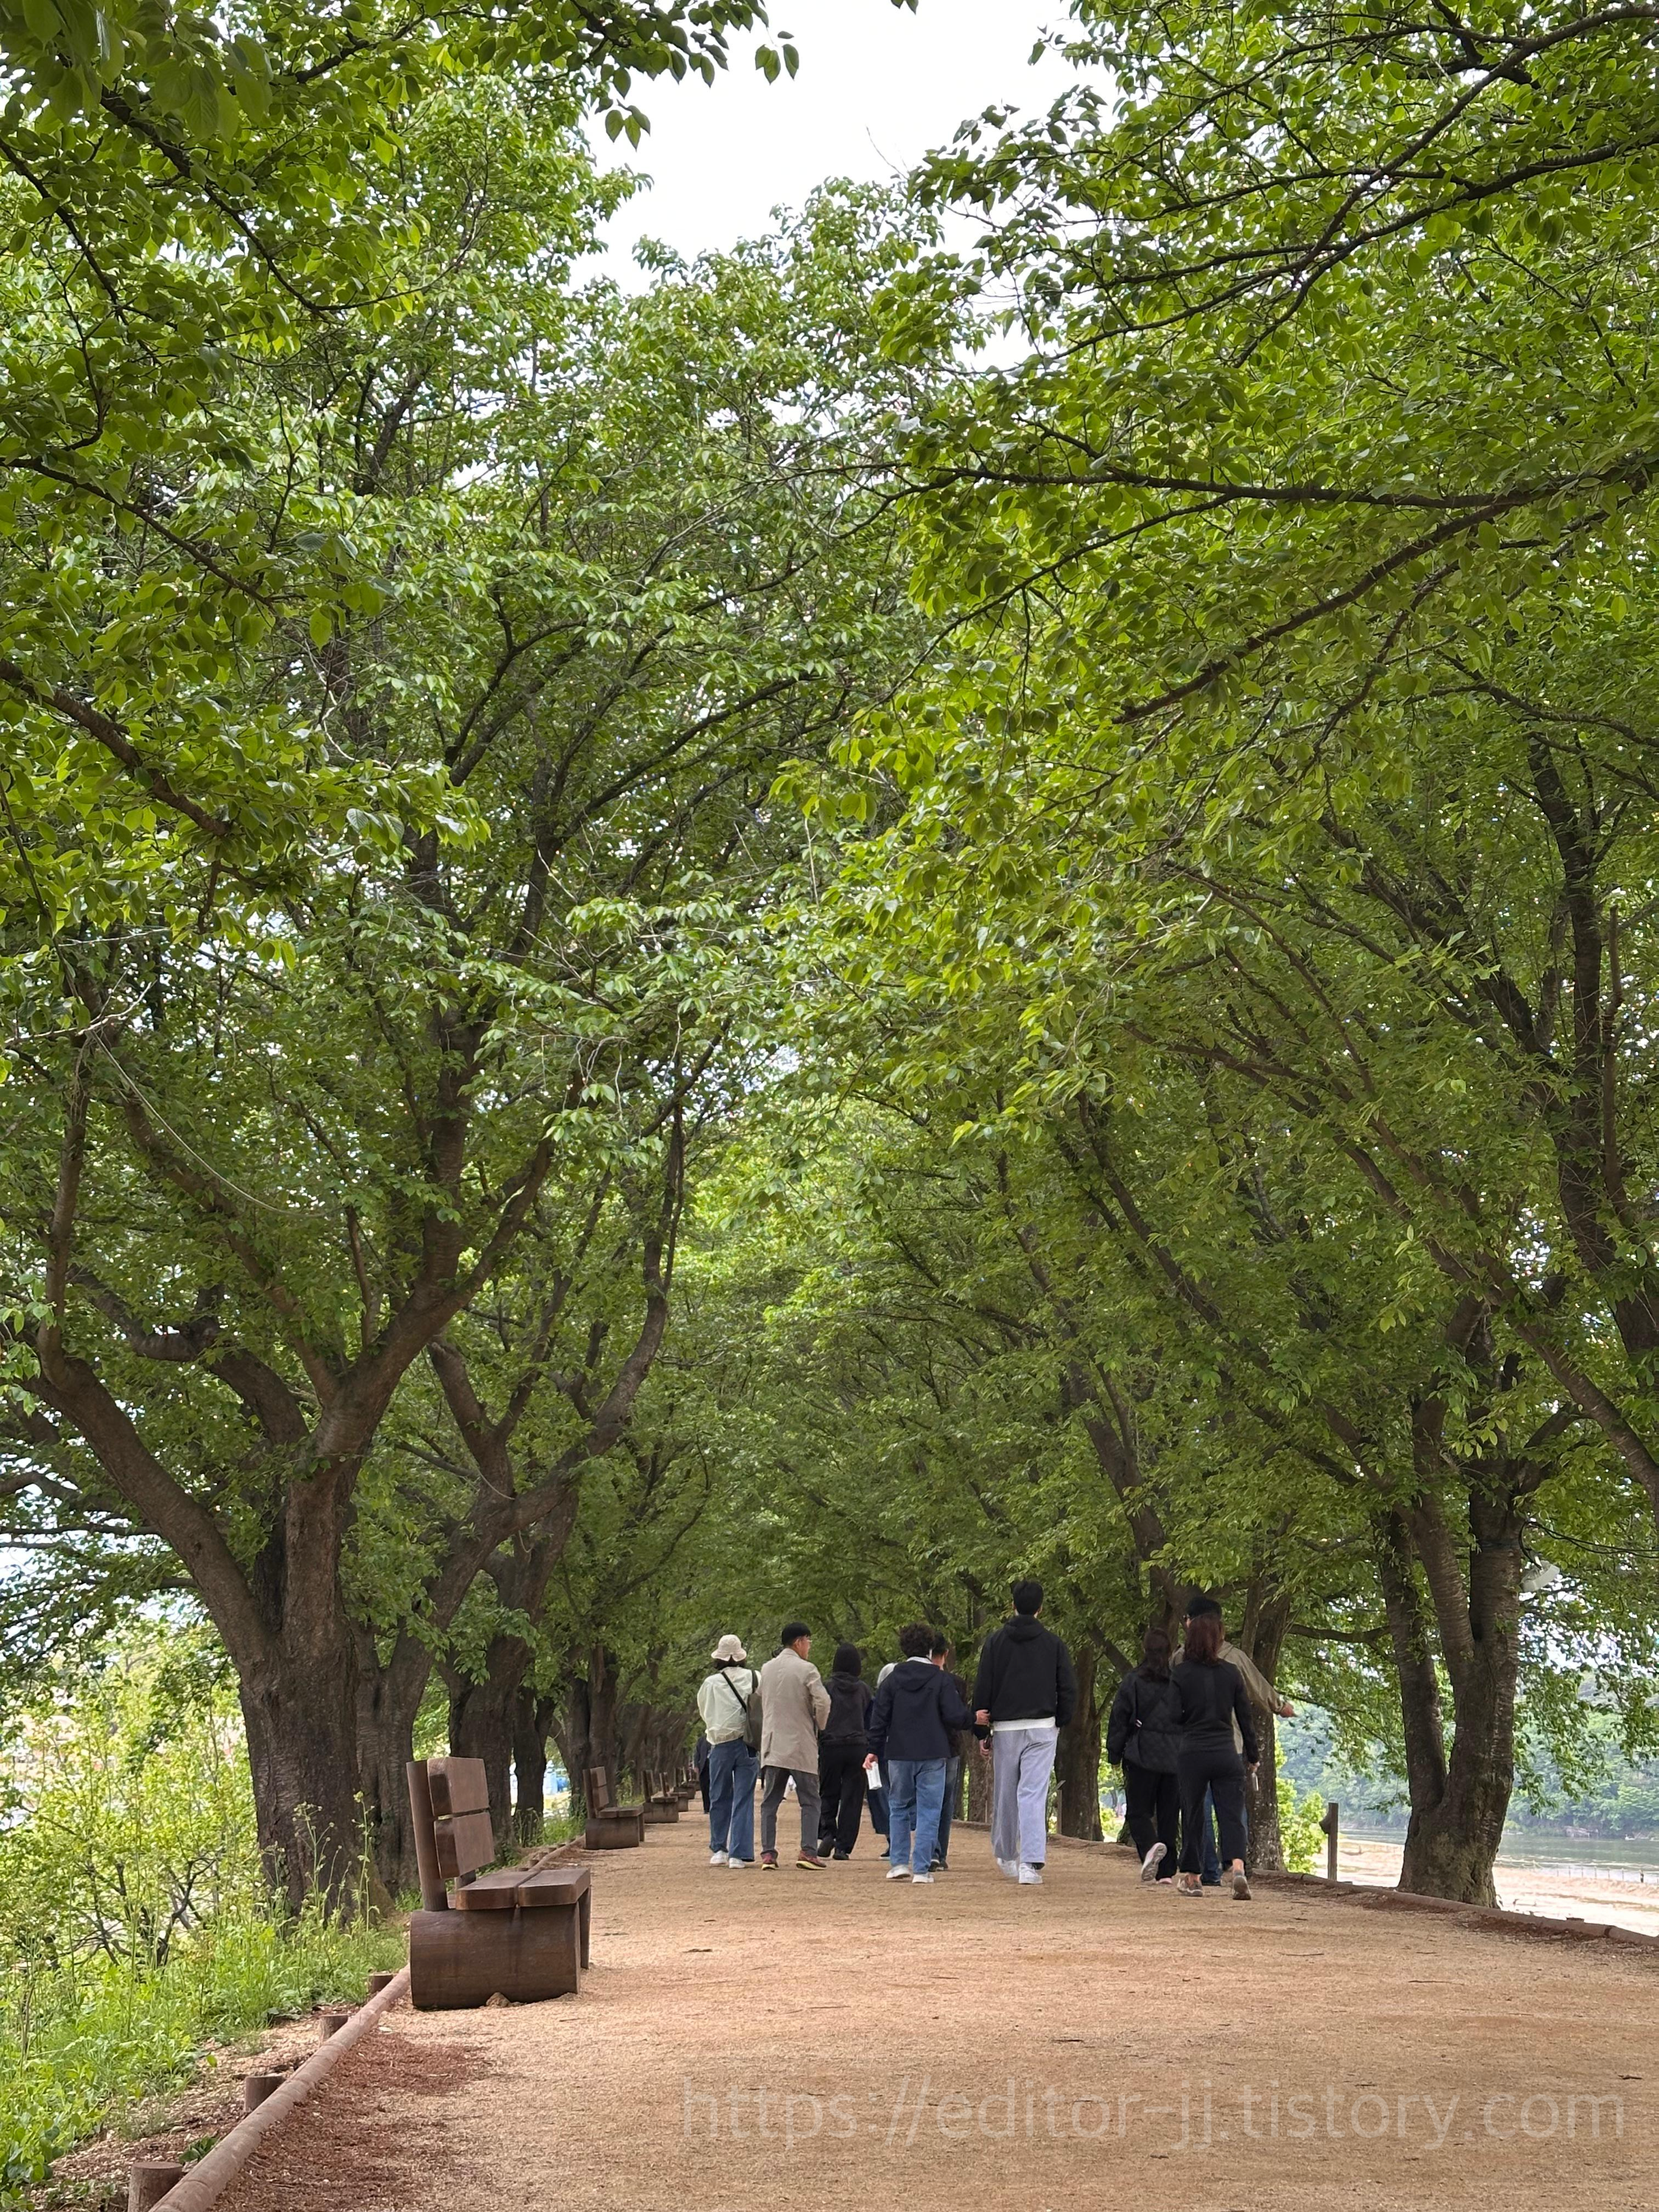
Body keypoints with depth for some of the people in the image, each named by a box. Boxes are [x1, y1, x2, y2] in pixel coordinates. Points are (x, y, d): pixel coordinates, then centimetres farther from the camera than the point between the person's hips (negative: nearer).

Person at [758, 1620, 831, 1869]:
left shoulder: (767, 1669, 8)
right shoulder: (806, 1670, -9)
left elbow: (761, 1701, 14)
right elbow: (823, 1703, -17)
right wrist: (819, 1726, 1)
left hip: (772, 1744, 4)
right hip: (801, 1745, -4)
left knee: (770, 1802, 7)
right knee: (809, 1801, 4)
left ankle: (768, 1853, 1)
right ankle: (808, 1852, -4)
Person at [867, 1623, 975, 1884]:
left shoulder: (892, 1680, 3)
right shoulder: (940, 1679, -5)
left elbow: (879, 1718, 4)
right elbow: (954, 1715, -9)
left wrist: (874, 1750, 11)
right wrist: (974, 1719, 10)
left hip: (899, 1755, 2)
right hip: (932, 1755, -2)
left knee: (898, 1808, 16)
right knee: (928, 1811, 2)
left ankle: (899, 1863, 9)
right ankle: (922, 1869, -3)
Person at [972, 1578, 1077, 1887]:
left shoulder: (996, 1640, 1)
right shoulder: (1053, 1643, 2)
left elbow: (982, 1686, 0)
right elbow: (1069, 1689, 1)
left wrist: (981, 1730, 7)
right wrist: (1059, 1722, 14)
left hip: (1005, 1728, 0)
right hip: (1042, 1727, 0)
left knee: (1004, 1795, 14)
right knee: (1034, 1794, -6)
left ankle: (1006, 1856, 29)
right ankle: (1031, 1862, -17)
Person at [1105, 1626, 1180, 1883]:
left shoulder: (1131, 1682, -3)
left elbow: (1118, 1720, -1)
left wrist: (1114, 1755, 7)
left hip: (1142, 1757, -2)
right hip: (1174, 1758, 2)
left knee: (1138, 1811, 5)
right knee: (1168, 1814, 9)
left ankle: (1150, 1845, -24)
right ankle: (1166, 1871, 7)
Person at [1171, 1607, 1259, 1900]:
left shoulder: (1180, 1673, -4)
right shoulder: (1231, 1673, 3)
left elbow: (1175, 1716, -9)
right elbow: (1245, 1717, 8)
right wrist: (1252, 1755, 18)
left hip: (1192, 1754, -1)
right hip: (1226, 1753, 1)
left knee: (1192, 1815, 10)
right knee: (1232, 1814, -1)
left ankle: (1191, 1878, 16)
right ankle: (1237, 1868, -22)